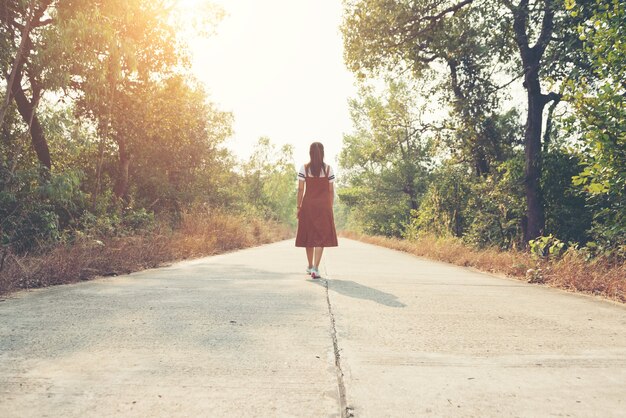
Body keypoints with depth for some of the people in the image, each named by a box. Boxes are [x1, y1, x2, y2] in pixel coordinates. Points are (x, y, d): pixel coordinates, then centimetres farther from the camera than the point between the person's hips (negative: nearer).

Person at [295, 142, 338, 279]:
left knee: (308, 235, 13)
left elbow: (300, 189, -2)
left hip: (308, 205, 1)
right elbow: (331, 191, 2)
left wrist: (298, 206, 4)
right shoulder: (328, 169, 1)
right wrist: (330, 207, 9)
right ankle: (315, 268, -13)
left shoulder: (304, 168, 0)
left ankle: (310, 266, 27)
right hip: (324, 206, -1)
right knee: (321, 236, -1)